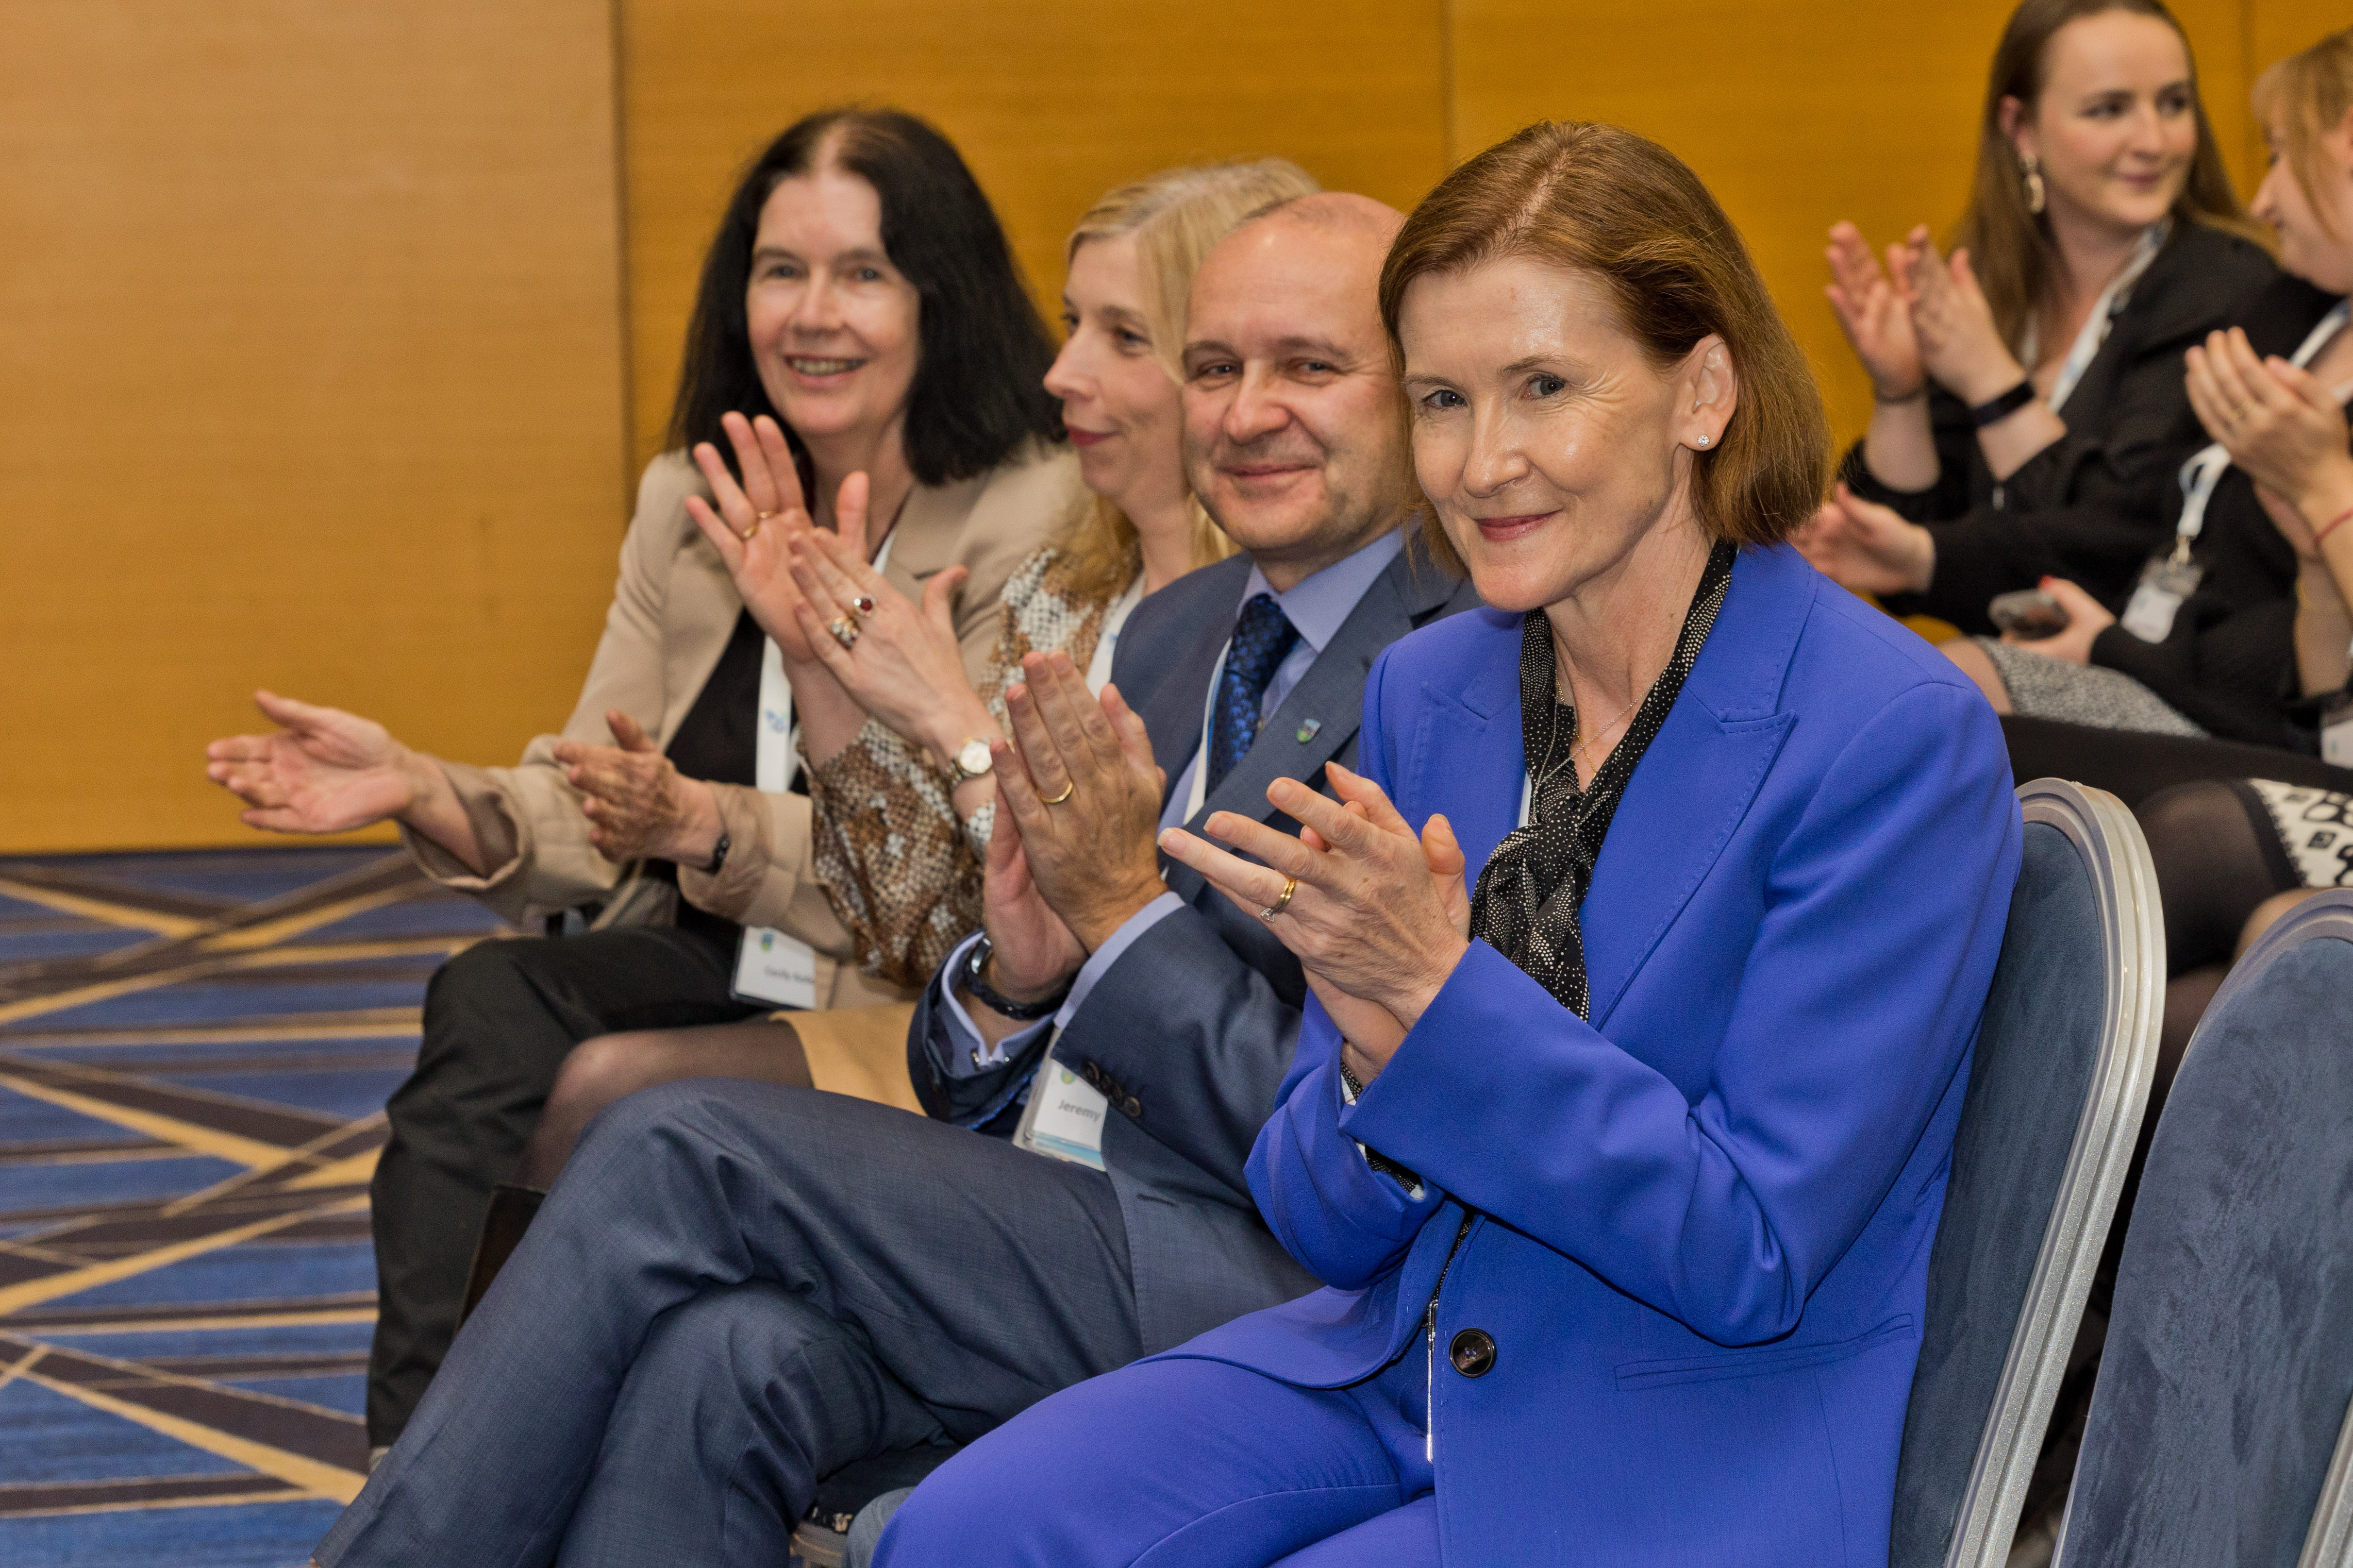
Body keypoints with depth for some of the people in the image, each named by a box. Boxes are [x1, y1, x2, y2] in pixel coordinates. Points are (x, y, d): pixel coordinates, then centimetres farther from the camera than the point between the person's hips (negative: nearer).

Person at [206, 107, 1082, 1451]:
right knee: (488, 1003, -26)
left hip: (919, 1020, -6)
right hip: (707, 973, 6)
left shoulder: (1037, 521, -8)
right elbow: (601, 828, 12)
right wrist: (420, 788, -8)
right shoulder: (691, 504, 11)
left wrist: (705, 824, -27)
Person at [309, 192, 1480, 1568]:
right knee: (723, 1360, -24)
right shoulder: (1175, 632, 18)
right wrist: (1011, 981, -4)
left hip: (1264, 1295, -7)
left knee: (677, 1155, -18)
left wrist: (1127, 910, -13)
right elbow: (976, 1100, 19)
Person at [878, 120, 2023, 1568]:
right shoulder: (1428, 691, 4)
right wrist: (1378, 1059, -18)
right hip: (1398, 1370, 6)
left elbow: (1751, 1254, -18)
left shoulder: (1898, 740, -15)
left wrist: (1439, 992, -26)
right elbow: (1331, 1225, 5)